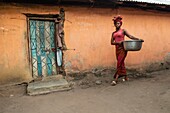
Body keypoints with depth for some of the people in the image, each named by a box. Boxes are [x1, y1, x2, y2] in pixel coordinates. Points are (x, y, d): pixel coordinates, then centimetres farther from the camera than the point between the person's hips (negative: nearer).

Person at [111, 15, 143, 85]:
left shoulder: (123, 31, 4)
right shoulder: (113, 33, 16)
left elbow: (130, 36, -2)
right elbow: (112, 42, 7)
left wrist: (138, 39, -14)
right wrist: (117, 42, -12)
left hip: (122, 48, -5)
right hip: (117, 49, 5)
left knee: (119, 63, -12)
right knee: (121, 63, 9)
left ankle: (116, 79, -12)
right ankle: (126, 77, 20)